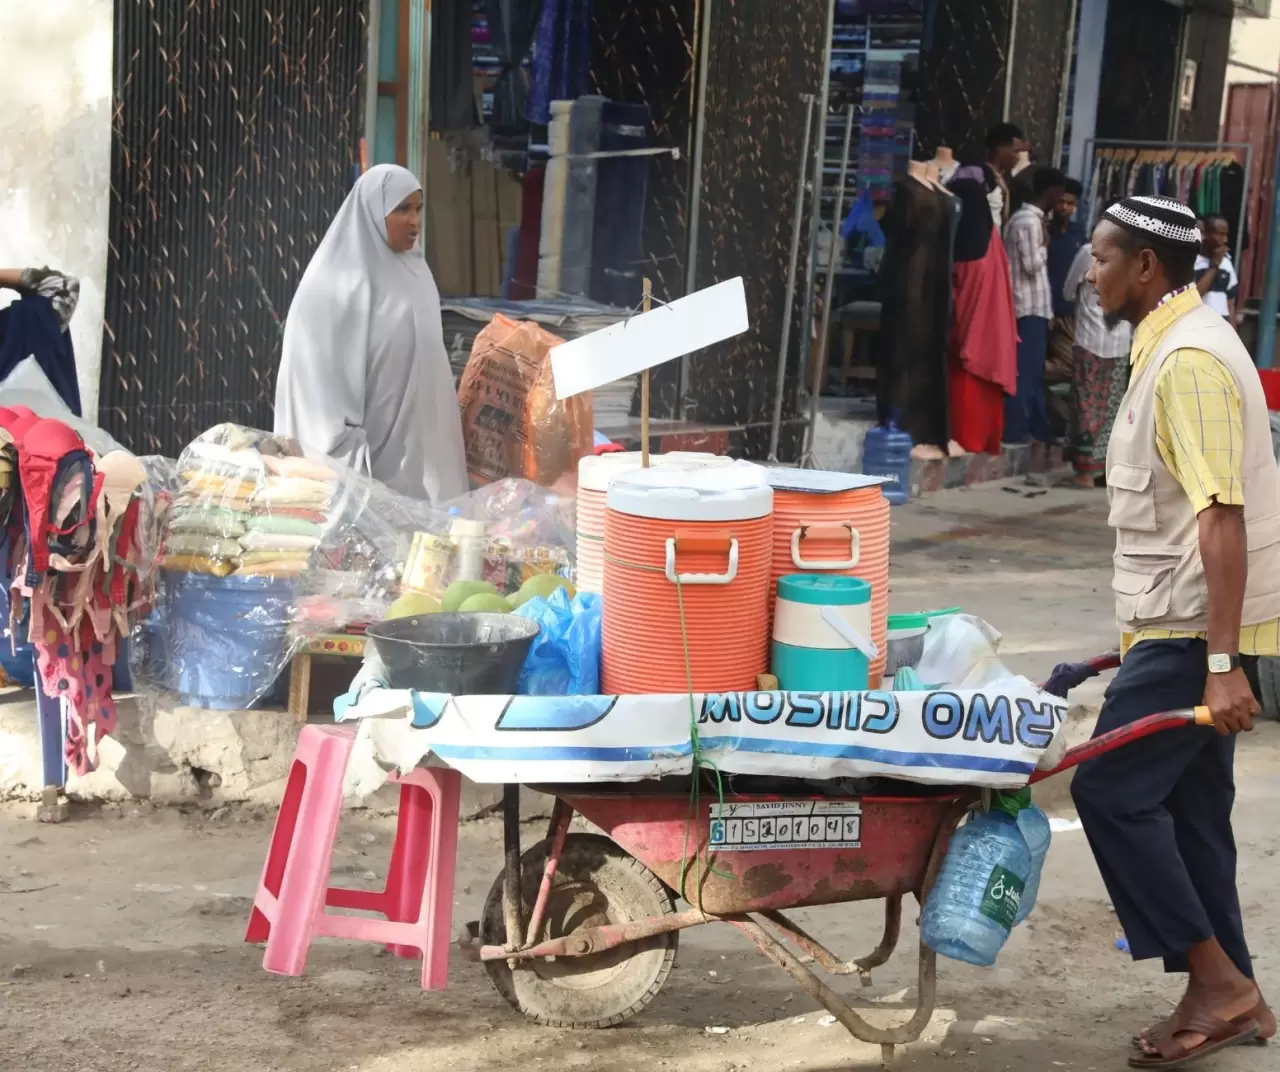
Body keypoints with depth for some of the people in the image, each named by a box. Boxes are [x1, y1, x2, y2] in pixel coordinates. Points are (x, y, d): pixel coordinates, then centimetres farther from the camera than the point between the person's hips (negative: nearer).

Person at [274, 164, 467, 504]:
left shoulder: (413, 273, 10)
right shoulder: (336, 284, -13)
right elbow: (325, 380, -16)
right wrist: (348, 462, -20)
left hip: (419, 445, 7)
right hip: (374, 457, -7)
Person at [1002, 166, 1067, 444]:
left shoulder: (1023, 217, 15)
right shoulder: (1031, 222, -16)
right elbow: (1032, 265, -19)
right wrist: (1045, 244, -6)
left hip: (1033, 306, 10)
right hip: (1031, 307, -10)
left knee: (1034, 370, 13)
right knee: (1026, 370, -6)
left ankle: (1038, 429, 18)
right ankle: (1015, 430, -3)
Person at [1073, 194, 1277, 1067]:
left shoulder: (1189, 360, -18)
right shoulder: (1175, 344, 14)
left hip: (1197, 628, -10)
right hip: (1187, 626, 10)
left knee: (1112, 790, -8)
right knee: (1186, 806, 12)